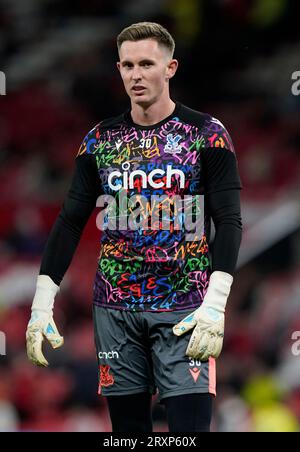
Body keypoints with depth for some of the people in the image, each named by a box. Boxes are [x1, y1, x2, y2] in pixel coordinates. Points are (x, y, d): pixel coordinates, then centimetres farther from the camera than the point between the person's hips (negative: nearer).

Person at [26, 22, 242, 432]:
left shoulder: (206, 134, -2)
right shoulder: (100, 140, 8)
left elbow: (229, 221, -7)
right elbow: (70, 222, 9)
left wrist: (215, 305, -20)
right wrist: (42, 304, 0)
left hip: (183, 309, -3)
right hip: (115, 307, 4)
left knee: (189, 425, -13)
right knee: (128, 425, 6)